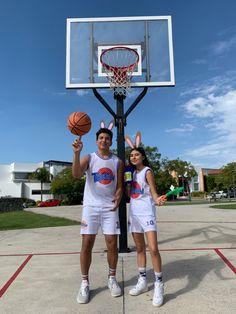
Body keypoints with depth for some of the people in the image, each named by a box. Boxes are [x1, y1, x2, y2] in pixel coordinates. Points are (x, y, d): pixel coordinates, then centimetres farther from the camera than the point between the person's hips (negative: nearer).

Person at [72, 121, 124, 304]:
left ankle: (112, 279, 25)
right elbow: (76, 175, -19)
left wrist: (117, 200, -13)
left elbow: (119, 186, 6)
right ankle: (85, 284, 16)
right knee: (87, 244, -1)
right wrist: (77, 153, -32)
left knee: (112, 244, 3)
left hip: (109, 208, 1)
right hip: (90, 206, -1)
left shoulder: (118, 162, 6)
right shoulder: (89, 158, 1)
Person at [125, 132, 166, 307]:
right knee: (140, 248, 14)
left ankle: (159, 286, 3)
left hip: (147, 213, -6)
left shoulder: (147, 171, -8)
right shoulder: (132, 172, 10)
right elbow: (130, 192, 11)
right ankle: (142, 281, 26)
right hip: (133, 214, 7)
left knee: (153, 249, -11)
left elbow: (153, 193, -14)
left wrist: (158, 200, -35)